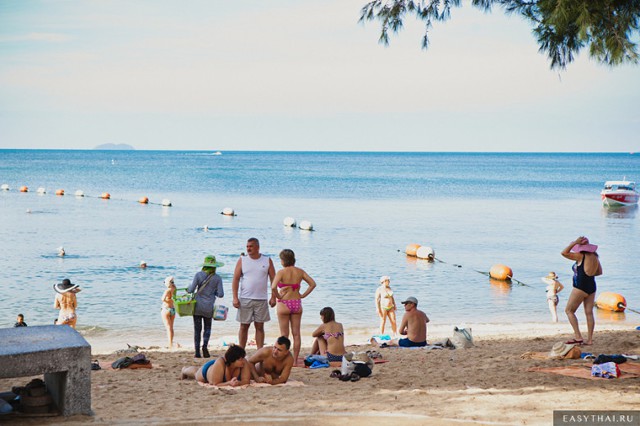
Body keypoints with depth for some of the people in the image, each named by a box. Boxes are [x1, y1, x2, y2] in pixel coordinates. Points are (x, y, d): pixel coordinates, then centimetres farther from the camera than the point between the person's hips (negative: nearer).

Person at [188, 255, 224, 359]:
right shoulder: (217, 278, -3)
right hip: (208, 307, 0)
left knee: (197, 329, 6)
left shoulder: (199, 275, -6)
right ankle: (205, 345, -9)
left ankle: (197, 352, 2)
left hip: (197, 306, 0)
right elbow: (220, 294, -4)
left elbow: (191, 290, -9)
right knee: (207, 327, 15)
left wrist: (188, 288, 13)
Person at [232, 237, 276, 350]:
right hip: (245, 299, 0)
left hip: (261, 299, 0)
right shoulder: (242, 260, 2)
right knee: (244, 326, 3)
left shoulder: (267, 261, 4)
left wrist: (273, 297, -2)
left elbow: (273, 279, 5)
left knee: (260, 327, 3)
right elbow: (235, 279, -1)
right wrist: (235, 297, -9)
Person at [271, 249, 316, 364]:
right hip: (297, 303, 4)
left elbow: (273, 287, -26)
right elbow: (312, 284, 0)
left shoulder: (281, 272, -13)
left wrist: (278, 296, -9)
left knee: (284, 335, 4)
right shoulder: (300, 271, 1)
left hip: (284, 304, -4)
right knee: (296, 334, 9)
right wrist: (303, 295, 4)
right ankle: (295, 360, 13)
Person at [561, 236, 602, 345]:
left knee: (569, 310, 1)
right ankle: (589, 339, 6)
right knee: (589, 313, 7)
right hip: (592, 287, 8)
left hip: (580, 287, -8)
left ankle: (578, 337, -7)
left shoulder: (581, 256, -14)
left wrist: (575, 242, -12)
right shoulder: (594, 257, 8)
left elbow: (564, 253, -14)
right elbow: (600, 272, 17)